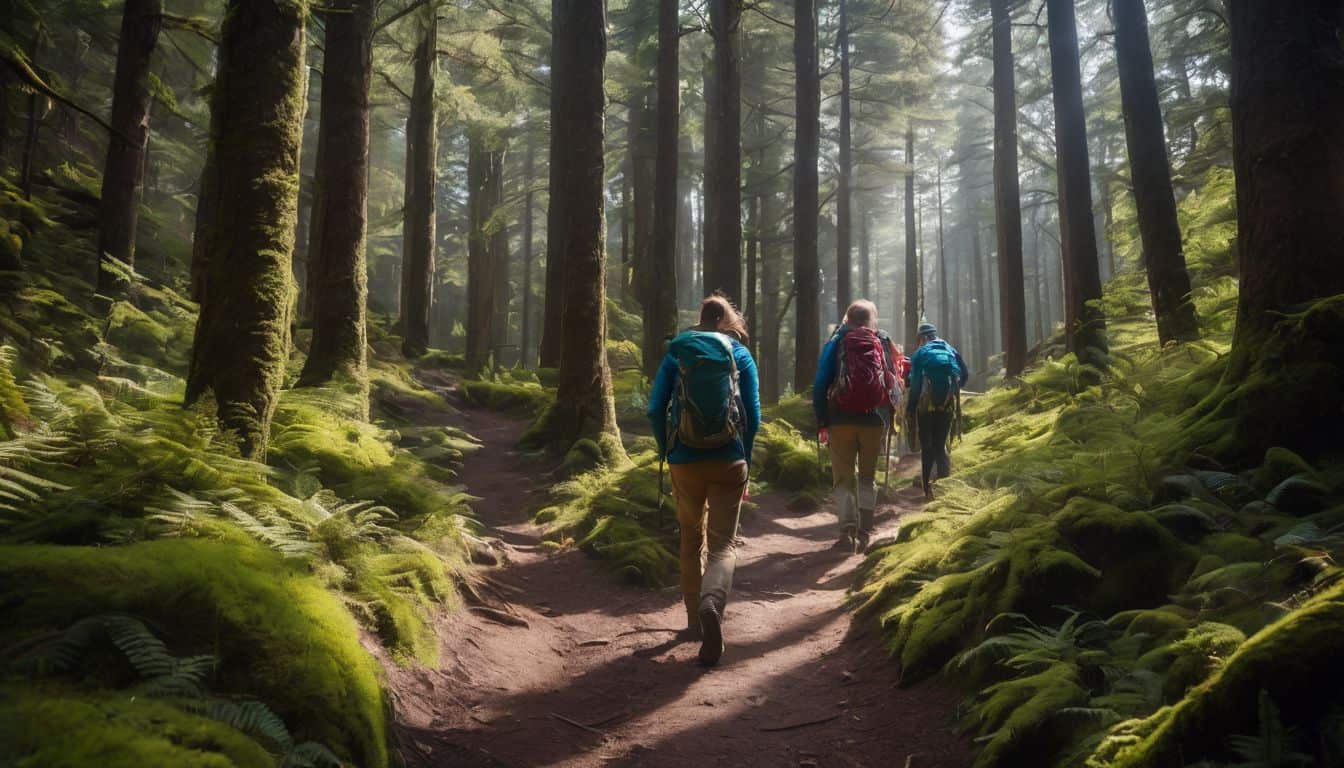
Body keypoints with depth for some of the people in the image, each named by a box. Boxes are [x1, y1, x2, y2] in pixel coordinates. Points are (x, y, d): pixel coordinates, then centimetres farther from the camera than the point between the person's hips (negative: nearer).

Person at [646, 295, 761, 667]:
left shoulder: (676, 353, 4)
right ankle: (712, 602, -27)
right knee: (723, 544, 2)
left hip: (685, 463, 1)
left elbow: (656, 410, -1)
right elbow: (753, 414, 0)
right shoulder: (740, 354, 3)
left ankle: (695, 619, 24)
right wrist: (745, 462, 9)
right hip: (729, 462, -1)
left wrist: (667, 453, 10)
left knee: (691, 541, 19)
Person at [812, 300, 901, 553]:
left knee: (843, 477, 5)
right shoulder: (884, 343, 6)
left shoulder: (836, 343, 2)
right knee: (868, 475, 14)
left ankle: (847, 531, -7)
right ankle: (865, 531, 8)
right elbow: (895, 384, 7)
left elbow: (820, 384, -3)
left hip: (841, 418, -1)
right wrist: (889, 414, 15)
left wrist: (821, 422, 0)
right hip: (875, 420, 2)